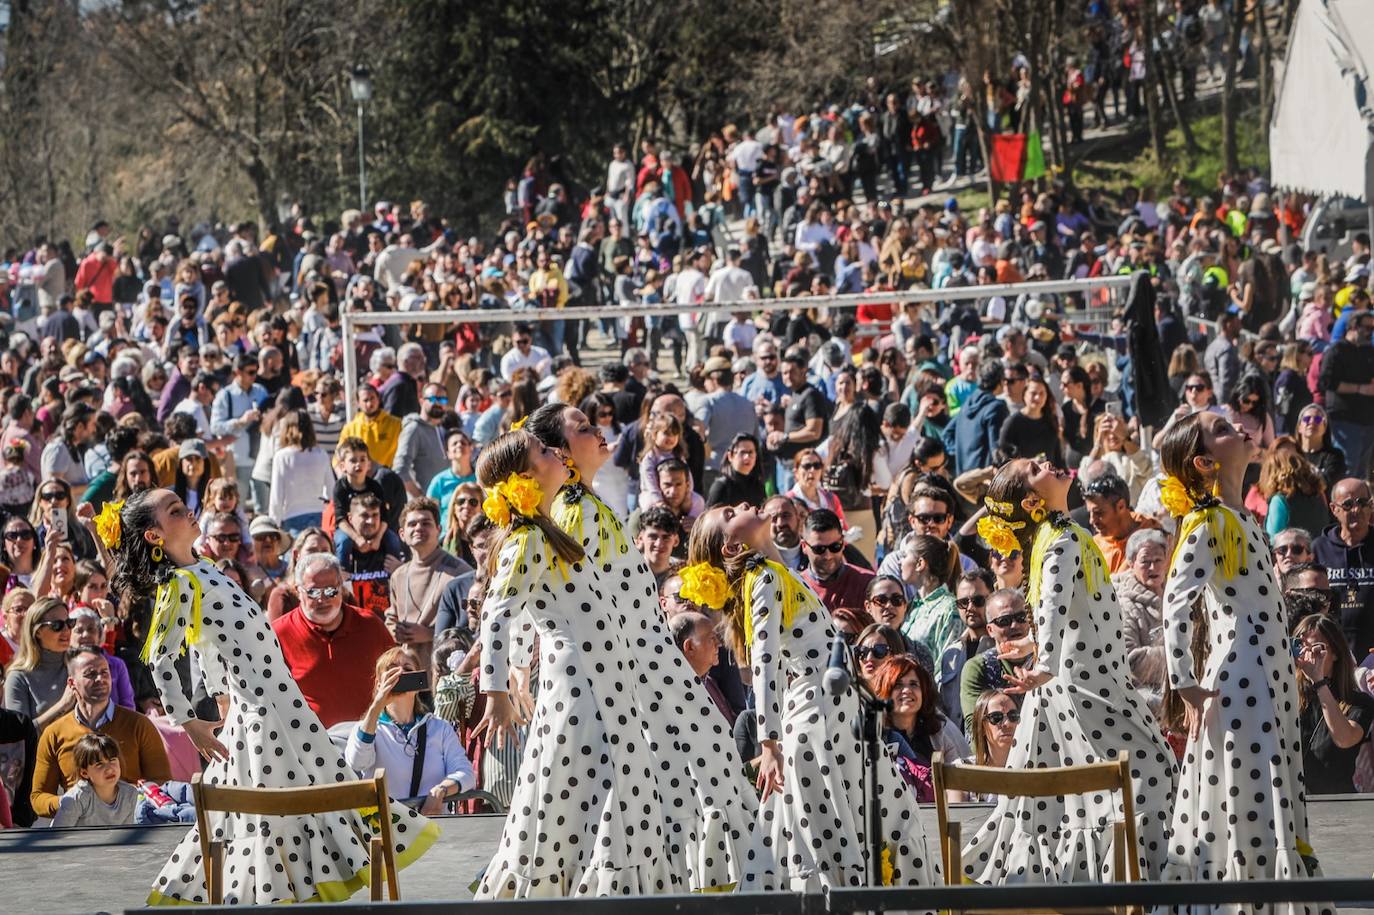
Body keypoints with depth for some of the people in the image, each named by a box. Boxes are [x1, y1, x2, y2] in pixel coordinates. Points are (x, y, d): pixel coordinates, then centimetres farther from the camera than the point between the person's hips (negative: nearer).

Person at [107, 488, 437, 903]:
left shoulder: (203, 570, 13)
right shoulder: (179, 584, -15)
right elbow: (161, 660, -18)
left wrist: (223, 698, 25)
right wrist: (188, 724, -17)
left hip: (281, 701, 10)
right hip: (259, 711, -10)